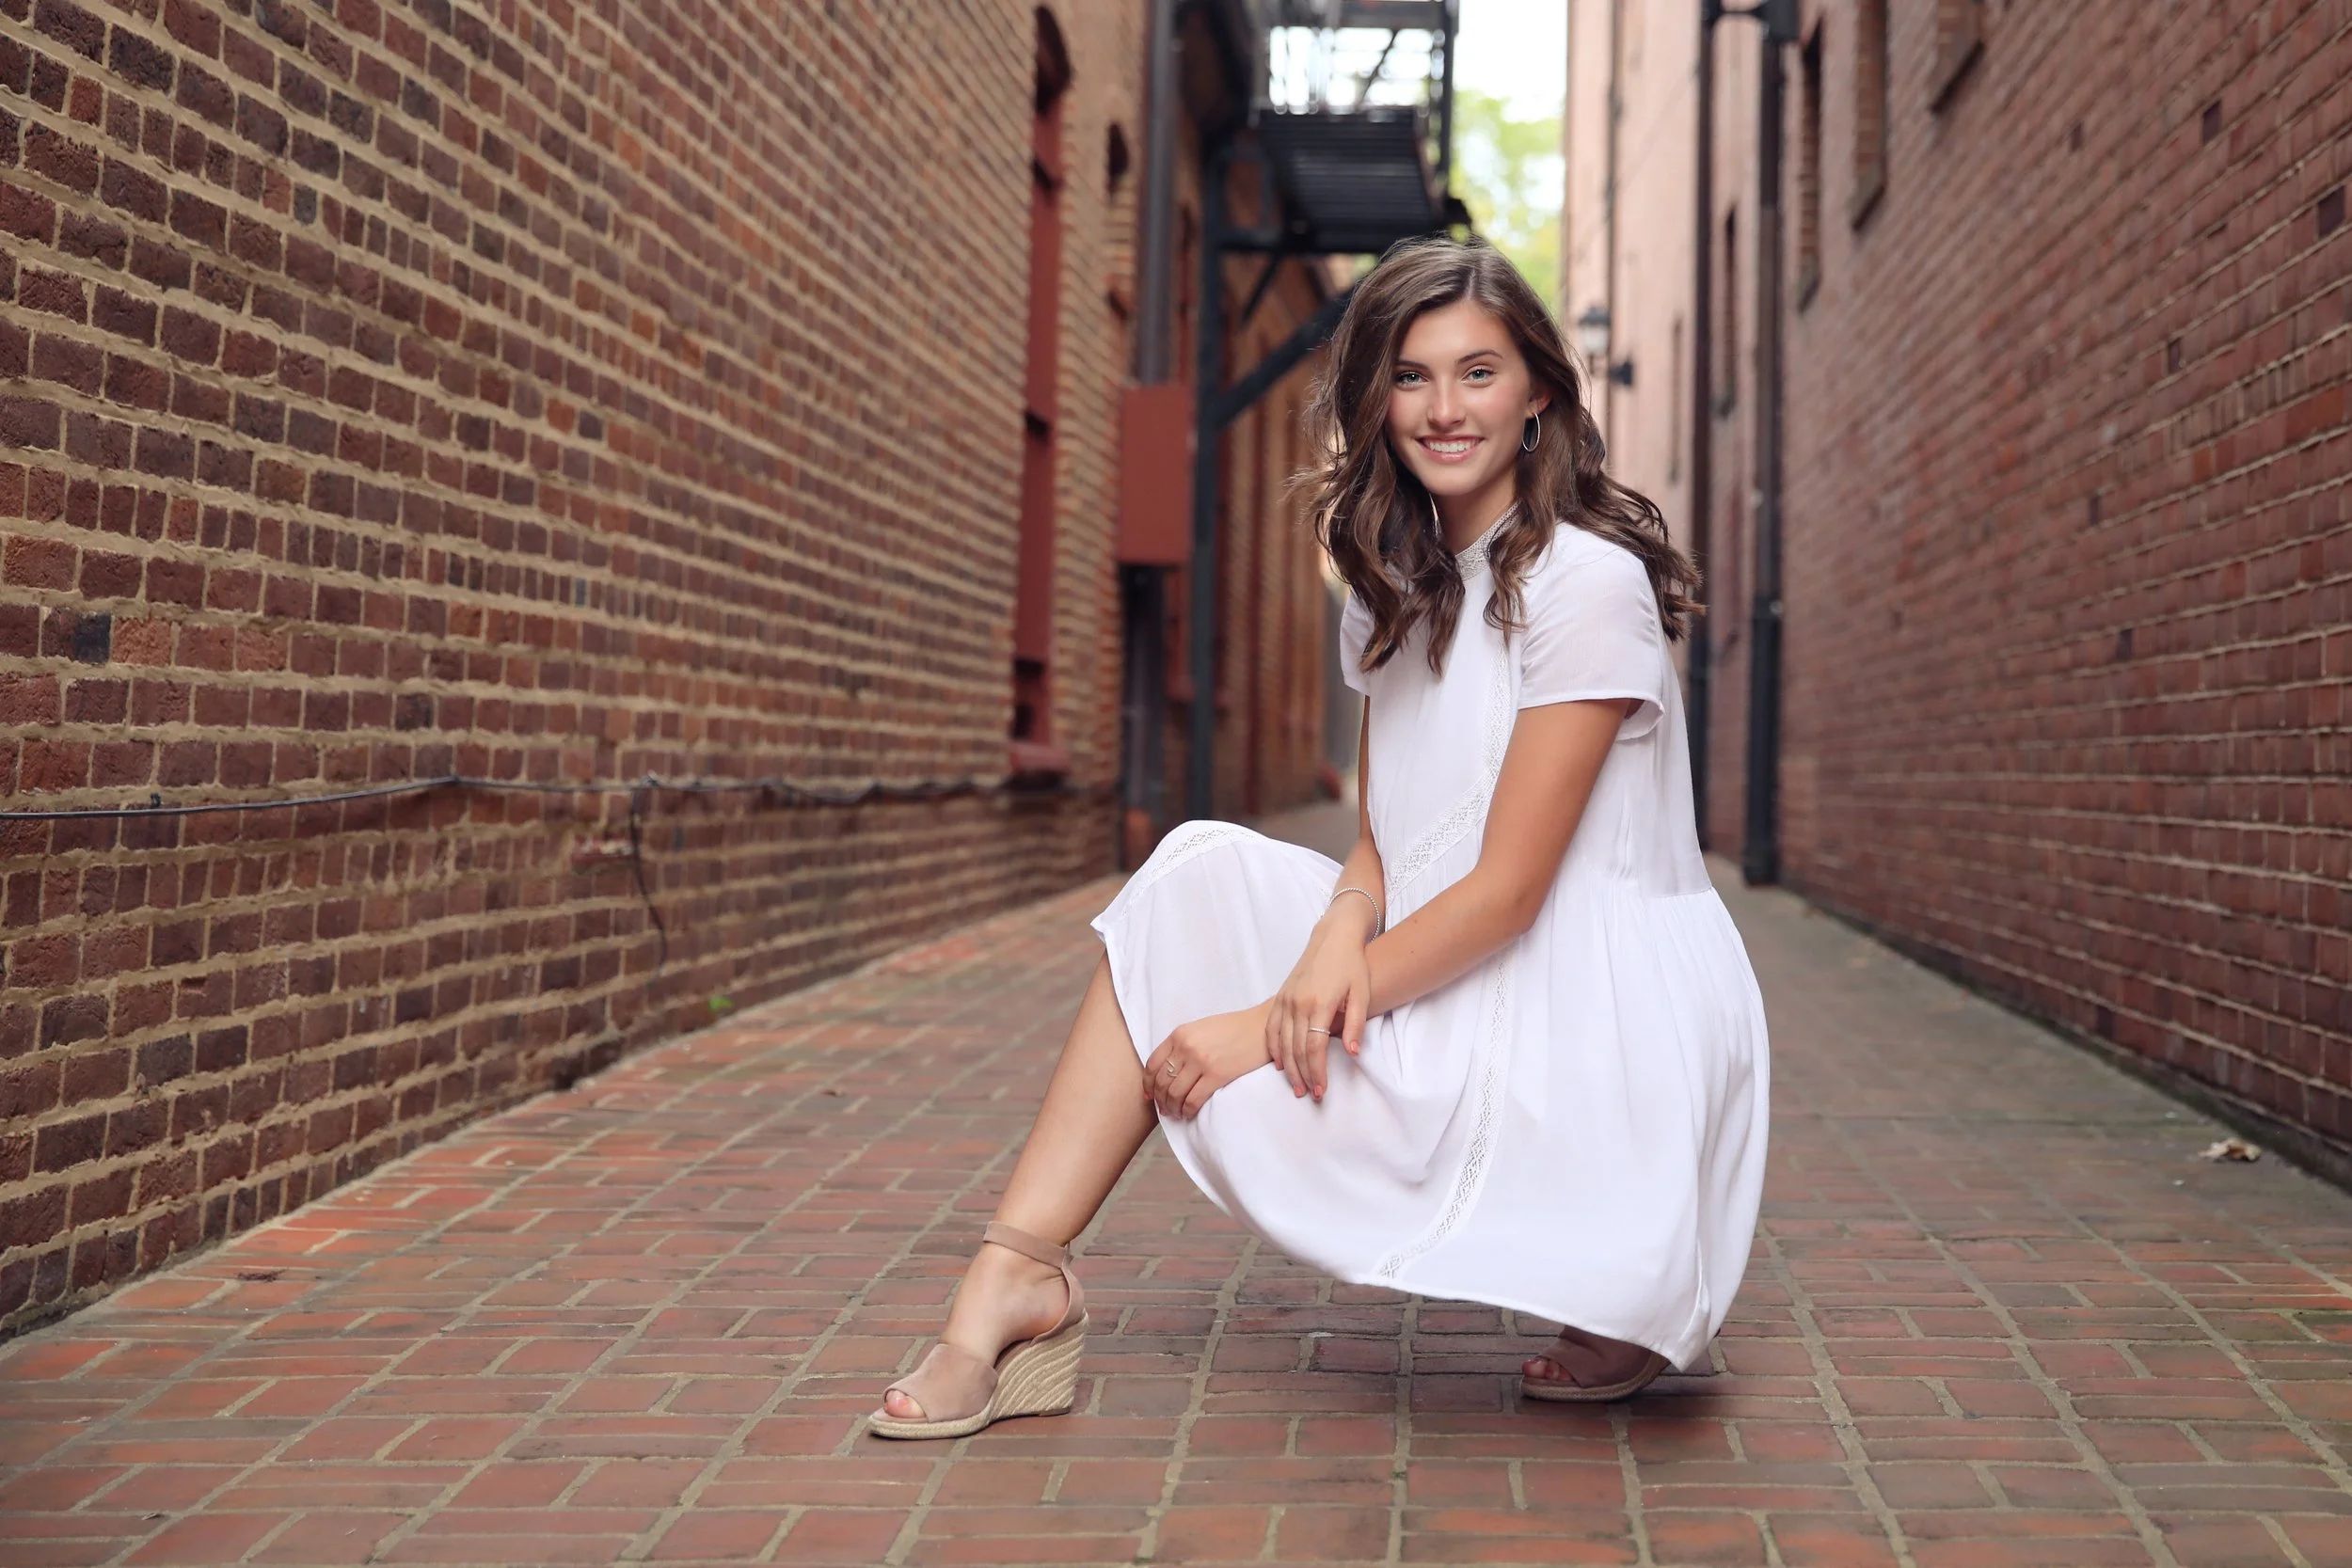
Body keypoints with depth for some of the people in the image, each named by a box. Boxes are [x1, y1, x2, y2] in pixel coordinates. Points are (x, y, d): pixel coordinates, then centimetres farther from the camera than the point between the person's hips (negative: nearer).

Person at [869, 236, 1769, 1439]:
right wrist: (1339, 937, -17)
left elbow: (1507, 889, -19)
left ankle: (1618, 1300, 1)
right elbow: (1382, 846, 8)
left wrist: (1274, 1023, -19)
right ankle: (1017, 1279, -12)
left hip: (1600, 1021, -8)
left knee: (1227, 1094, -17)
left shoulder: (1586, 581, -15)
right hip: (1473, 988, 8)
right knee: (1203, 873, -5)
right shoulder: (1395, 590, 11)